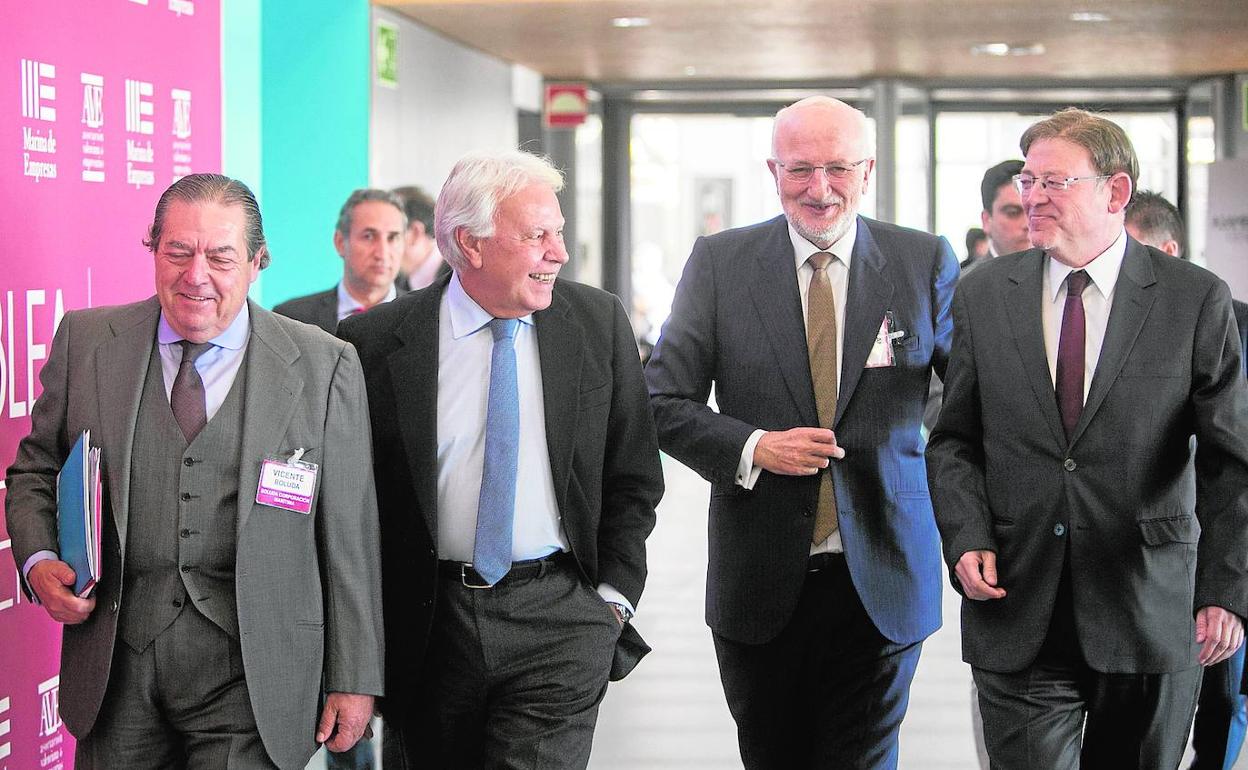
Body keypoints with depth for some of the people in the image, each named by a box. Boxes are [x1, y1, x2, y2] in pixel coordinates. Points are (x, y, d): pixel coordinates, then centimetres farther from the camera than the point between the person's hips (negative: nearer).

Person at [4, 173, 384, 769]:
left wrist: (354, 679, -1)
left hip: (251, 673, -2)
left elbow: (349, 538, 0)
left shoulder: (324, 367, -1)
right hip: (116, 660, 2)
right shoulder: (86, 341, 5)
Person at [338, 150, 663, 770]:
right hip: (425, 622, 0)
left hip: (560, 626, 0)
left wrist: (613, 597, 1)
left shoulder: (598, 323, 1)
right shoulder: (376, 343, -4)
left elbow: (633, 479, 8)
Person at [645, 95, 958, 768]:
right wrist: (753, 447, -17)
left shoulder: (925, 262, 0)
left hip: (881, 581, -1)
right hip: (759, 582, 1)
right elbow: (664, 400, -1)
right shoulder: (719, 262, 0)